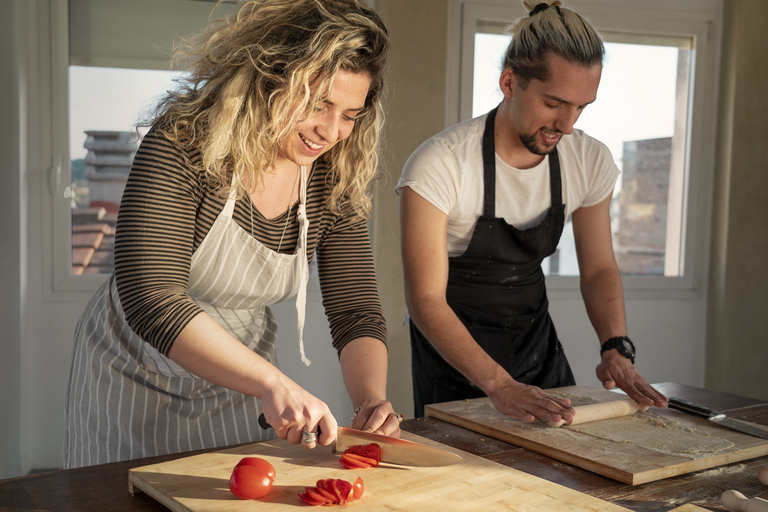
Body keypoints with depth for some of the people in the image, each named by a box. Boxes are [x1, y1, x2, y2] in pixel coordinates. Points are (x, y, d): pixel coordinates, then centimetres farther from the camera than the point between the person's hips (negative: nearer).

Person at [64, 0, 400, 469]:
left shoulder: (333, 183, -11)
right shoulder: (182, 145, -27)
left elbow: (358, 312, -10)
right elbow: (150, 298, -36)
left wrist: (373, 399, -30)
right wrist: (272, 382, -44)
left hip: (236, 380, 4)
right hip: (136, 375, -3)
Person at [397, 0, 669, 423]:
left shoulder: (591, 162, -9)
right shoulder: (439, 165, -26)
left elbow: (598, 269, 3)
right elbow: (426, 300, -27)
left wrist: (616, 348, -14)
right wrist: (499, 384, -37)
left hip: (535, 336, 5)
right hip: (453, 347, -4)